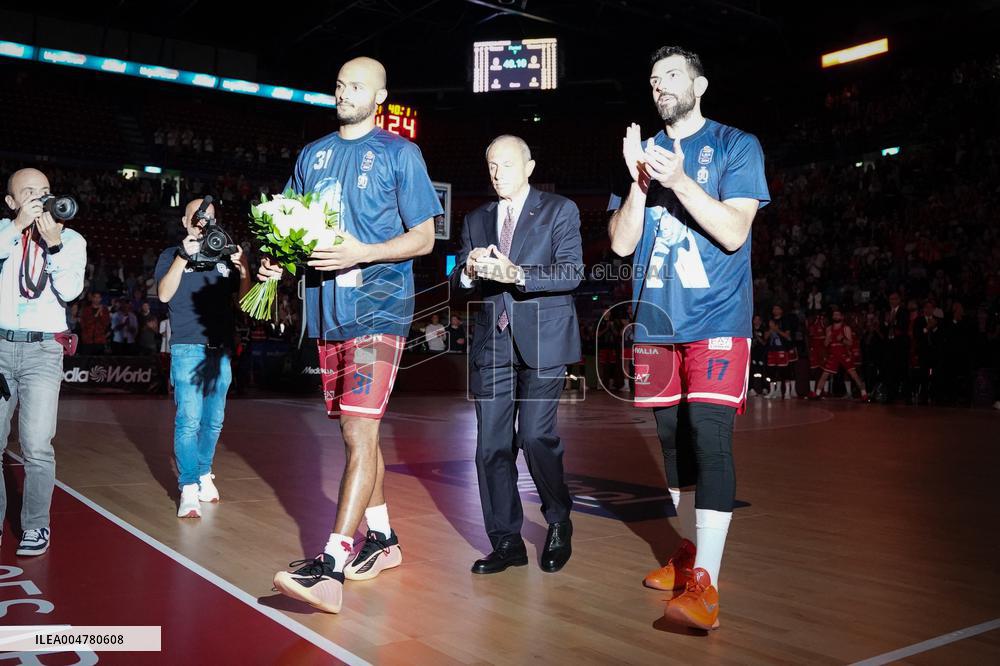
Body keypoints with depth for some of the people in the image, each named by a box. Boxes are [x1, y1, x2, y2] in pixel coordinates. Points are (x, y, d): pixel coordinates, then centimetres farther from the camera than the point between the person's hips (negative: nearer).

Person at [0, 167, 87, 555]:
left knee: (37, 447, -8)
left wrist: (54, 245, -14)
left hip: (43, 350, -1)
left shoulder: (71, 239, 7)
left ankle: (36, 526, 4)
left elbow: (70, 291, -5)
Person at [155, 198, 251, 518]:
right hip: (187, 348, -4)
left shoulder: (225, 257, 16)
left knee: (214, 420, 8)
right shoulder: (172, 256, 8)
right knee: (189, 419, -12)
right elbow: (163, 294, -8)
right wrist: (184, 257, -17)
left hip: (221, 349, 4)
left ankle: (204, 475, 23)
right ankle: (189, 489, -10)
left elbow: (244, 299, 11)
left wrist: (243, 270, -7)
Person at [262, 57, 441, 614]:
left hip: (379, 309, -6)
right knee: (357, 429, 12)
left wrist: (361, 253, -18)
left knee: (360, 431, -14)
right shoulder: (313, 155, 17)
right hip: (327, 310, 7)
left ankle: (332, 566, -16)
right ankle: (382, 539, 25)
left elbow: (423, 237, -3)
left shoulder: (399, 153, 1)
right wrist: (277, 258, -1)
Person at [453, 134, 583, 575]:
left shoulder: (560, 210, 4)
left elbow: (572, 271, -9)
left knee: (535, 435, -13)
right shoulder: (476, 220, 17)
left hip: (541, 341, -4)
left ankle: (559, 522, 12)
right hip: (492, 343, 4)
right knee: (492, 446, 1)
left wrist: (516, 274, -23)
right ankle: (506, 542, 14)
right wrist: (469, 271, -12)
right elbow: (458, 282, 12)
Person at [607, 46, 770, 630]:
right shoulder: (642, 152, 12)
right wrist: (640, 181, -11)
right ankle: (689, 552, 26)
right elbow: (621, 243, 4)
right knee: (674, 441, 11)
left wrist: (680, 181, -22)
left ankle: (705, 585, -14)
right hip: (656, 320, 5)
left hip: (716, 319, -5)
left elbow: (734, 232, -11)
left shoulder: (736, 146, 2)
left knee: (709, 439, -15)